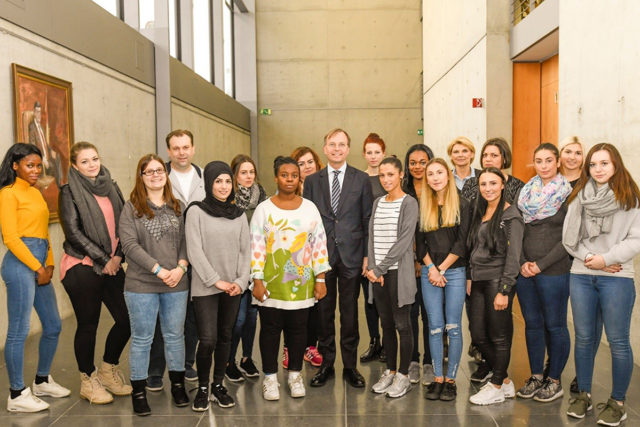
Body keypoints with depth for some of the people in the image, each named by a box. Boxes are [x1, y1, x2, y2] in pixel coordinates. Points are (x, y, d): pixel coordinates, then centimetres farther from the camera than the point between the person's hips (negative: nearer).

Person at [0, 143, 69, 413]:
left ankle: (42, 381, 30)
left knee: (53, 326, 14)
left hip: (40, 265, 9)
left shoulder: (36, 193, 19)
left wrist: (49, 265, 6)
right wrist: (38, 268, -10)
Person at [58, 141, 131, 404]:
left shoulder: (111, 187, 12)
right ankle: (88, 380, 22)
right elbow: (73, 232, -10)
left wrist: (118, 255, -5)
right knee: (88, 324, 3)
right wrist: (103, 259, -12)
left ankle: (109, 369, 26)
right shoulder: (70, 192, -4)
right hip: (81, 267, -5)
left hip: (112, 265, 5)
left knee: (127, 318, 3)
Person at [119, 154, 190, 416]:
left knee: (175, 335, 13)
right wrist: (159, 270, -15)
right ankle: (139, 392, 18)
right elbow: (129, 244, -10)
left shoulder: (176, 207, 9)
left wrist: (180, 267, -10)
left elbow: (185, 241, 7)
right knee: (142, 339, 5)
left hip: (176, 285, 3)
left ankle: (178, 384, 29)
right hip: (141, 285, -3)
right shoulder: (131, 208, -1)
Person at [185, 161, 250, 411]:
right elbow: (195, 252, -9)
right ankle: (202, 388, 14)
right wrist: (216, 281, -11)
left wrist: (241, 281, -5)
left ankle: (218, 386, 25)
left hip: (233, 288, 4)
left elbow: (245, 251, 8)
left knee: (225, 337, 11)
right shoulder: (196, 211, -3)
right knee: (208, 340, -8)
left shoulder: (239, 214, 9)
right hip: (205, 287, -4)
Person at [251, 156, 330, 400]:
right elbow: (256, 246, -3)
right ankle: (270, 377, 21)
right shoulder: (264, 209, -1)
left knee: (298, 328, 9)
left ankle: (295, 374, 26)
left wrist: (320, 279, 1)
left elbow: (319, 243, 5)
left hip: (302, 281, 2)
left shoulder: (309, 208, 5)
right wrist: (257, 280, -8)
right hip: (271, 282, -1)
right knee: (270, 328, 6)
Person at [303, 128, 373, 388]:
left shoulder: (361, 179, 3)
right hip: (321, 256, 1)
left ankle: (350, 366, 21)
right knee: (324, 311, 9)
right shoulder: (312, 180, 6)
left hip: (351, 255, -1)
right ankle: (326, 364, 23)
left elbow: (367, 219, 2)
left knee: (350, 313, 8)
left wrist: (367, 254, -3)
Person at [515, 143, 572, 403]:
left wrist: (541, 264, -12)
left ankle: (554, 380, 19)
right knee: (532, 324, 12)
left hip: (554, 271, -5)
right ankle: (536, 376, 25)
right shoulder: (525, 192, 10)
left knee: (555, 325, 5)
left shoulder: (568, 194, -5)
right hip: (525, 271, 5)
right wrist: (523, 262, -3)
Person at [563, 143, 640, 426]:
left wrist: (607, 258, -13)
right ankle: (583, 395, 24)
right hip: (581, 276, 3)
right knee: (584, 338, 10)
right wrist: (589, 257, -8)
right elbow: (568, 236, 4)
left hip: (617, 278, -3)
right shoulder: (579, 197, 8)